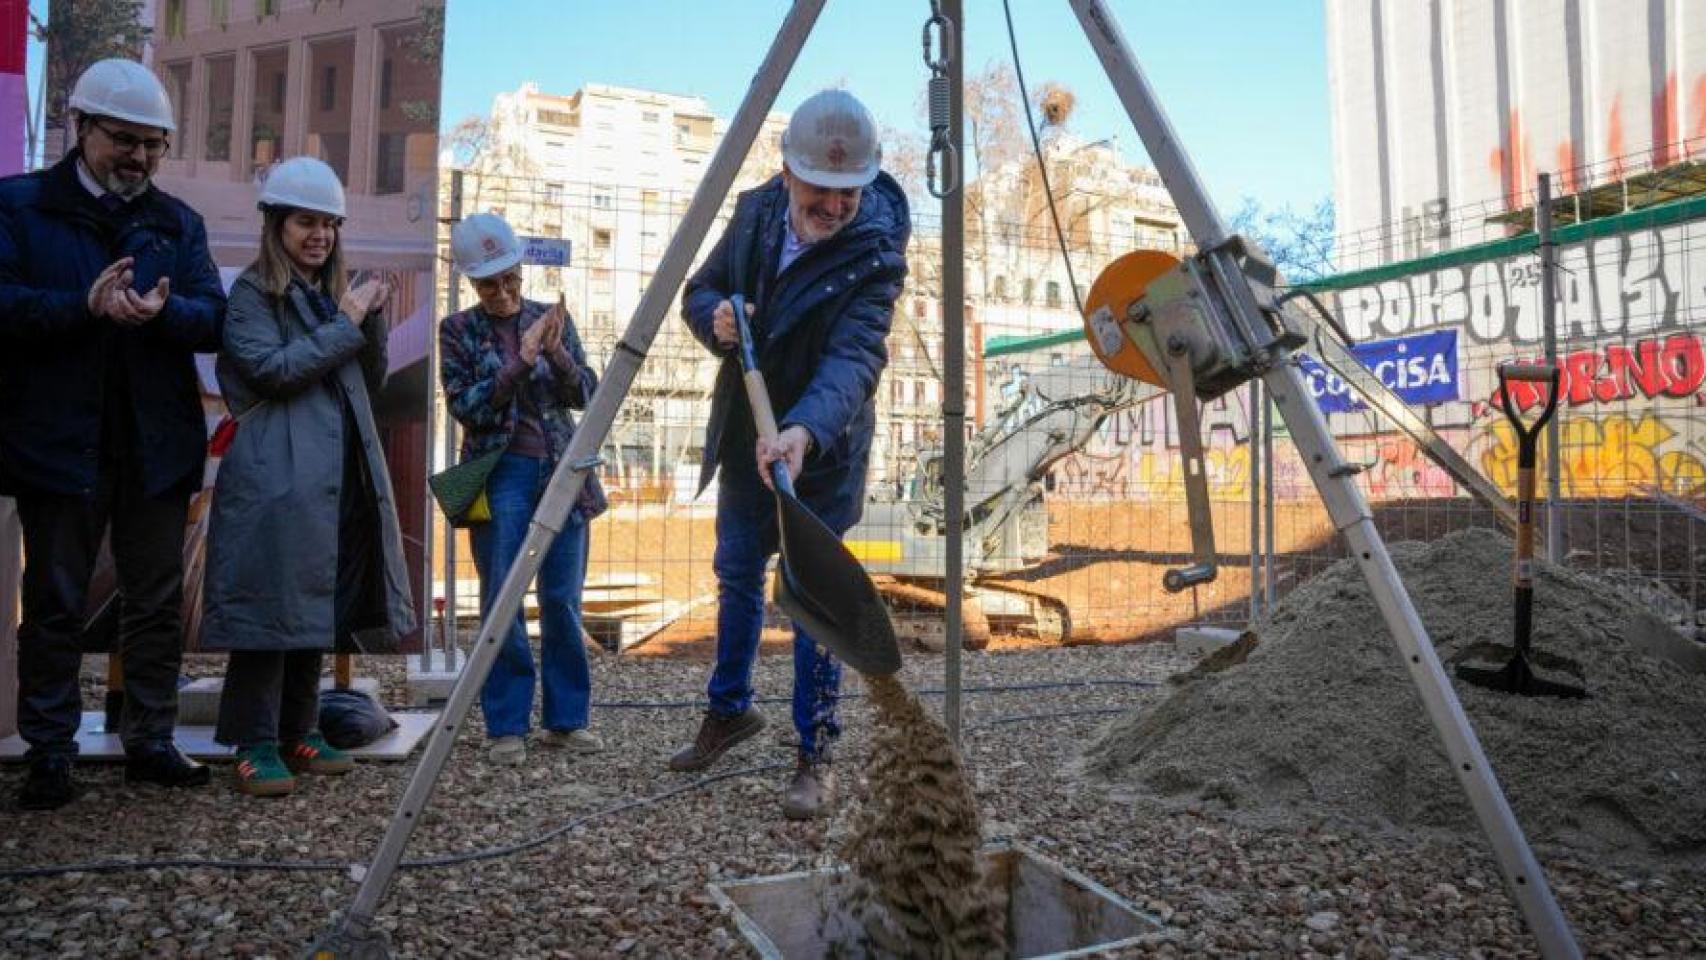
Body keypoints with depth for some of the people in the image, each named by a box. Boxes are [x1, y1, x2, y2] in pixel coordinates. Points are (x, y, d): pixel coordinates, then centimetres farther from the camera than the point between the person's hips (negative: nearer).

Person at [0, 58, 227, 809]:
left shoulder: (179, 221, 12)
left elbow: (213, 318, 2)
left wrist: (162, 311, -19)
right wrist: (83, 306, -23)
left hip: (158, 445, 3)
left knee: (158, 603, 8)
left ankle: (150, 742, 20)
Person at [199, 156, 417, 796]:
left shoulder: (333, 293, 20)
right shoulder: (252, 293, 0)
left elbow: (372, 383, 19)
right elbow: (272, 369, -15)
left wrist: (372, 319, 4)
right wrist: (345, 324, -10)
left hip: (339, 475, 7)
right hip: (277, 476, -7)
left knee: (318, 607, 10)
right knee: (271, 607, -6)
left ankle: (299, 733, 20)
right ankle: (255, 746, 4)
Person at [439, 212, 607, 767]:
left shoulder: (553, 318, 8)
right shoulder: (458, 332, 3)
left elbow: (585, 396, 3)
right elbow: (466, 407, -7)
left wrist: (557, 353, -15)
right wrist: (520, 362, -17)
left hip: (561, 471, 2)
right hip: (502, 474, -2)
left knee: (563, 600, 4)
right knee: (501, 602, -1)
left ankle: (566, 719, 16)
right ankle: (506, 726, 11)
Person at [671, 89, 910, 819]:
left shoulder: (875, 253, -22)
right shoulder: (756, 211, -4)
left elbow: (854, 358, -35)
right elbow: (701, 289, 6)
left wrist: (804, 431, -54)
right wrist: (715, 319, -19)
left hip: (822, 449, -6)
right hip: (744, 432, 6)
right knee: (736, 572, 17)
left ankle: (815, 757, 13)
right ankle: (729, 709, 39)